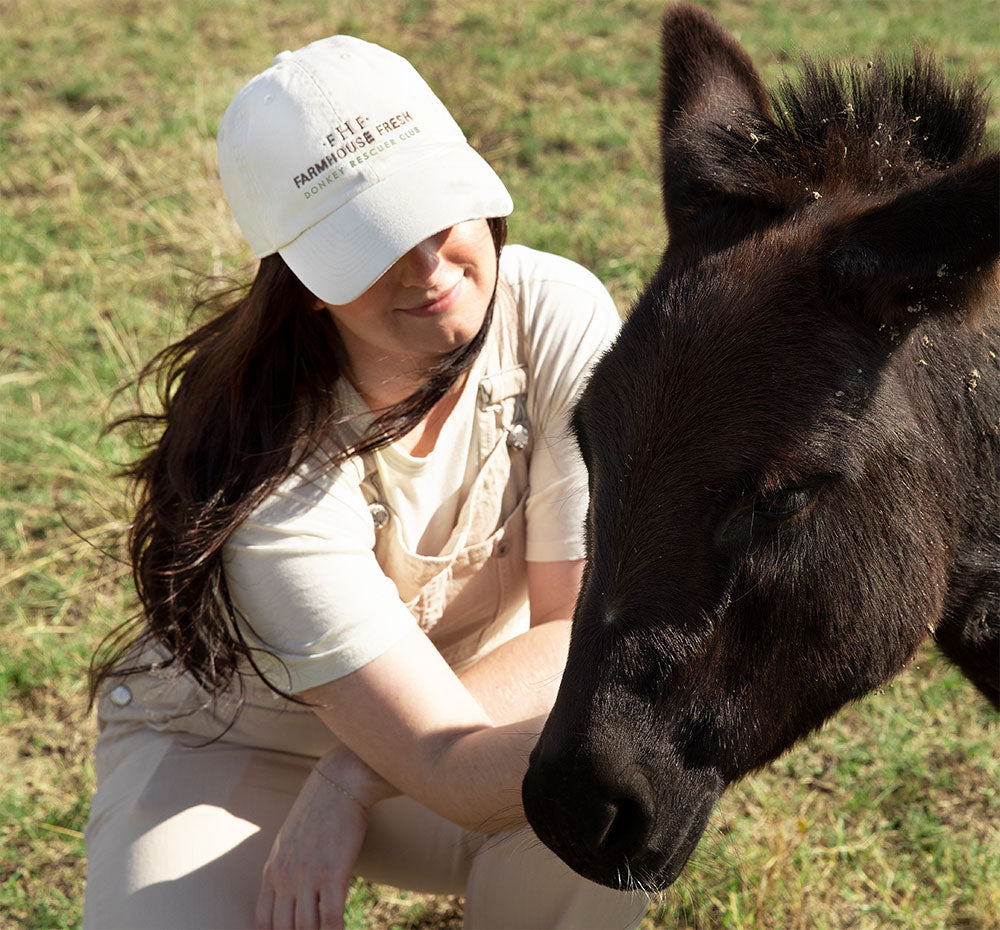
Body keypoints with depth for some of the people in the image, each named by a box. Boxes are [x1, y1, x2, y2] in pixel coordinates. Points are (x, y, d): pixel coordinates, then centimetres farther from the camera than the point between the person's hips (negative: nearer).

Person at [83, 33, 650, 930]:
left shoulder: (557, 314, -23)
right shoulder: (272, 476, -33)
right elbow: (457, 778, -36)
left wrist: (354, 779, -31)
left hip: (480, 699, 3)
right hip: (227, 745, -3)